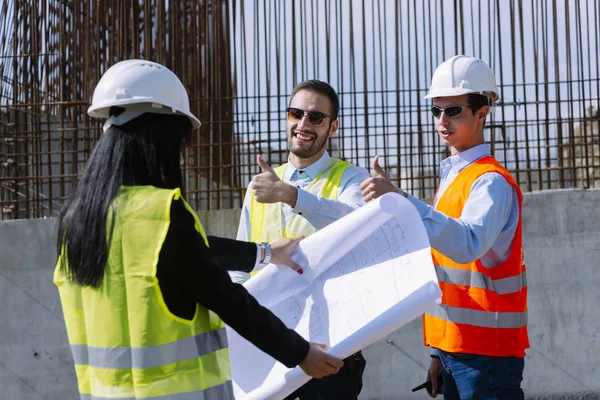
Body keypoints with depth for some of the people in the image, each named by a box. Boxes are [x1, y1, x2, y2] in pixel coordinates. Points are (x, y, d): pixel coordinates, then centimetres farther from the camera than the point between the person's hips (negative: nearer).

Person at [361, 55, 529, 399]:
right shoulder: (452, 178, 15)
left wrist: (400, 200, -39)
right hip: (454, 346, 8)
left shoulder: (491, 182, -12)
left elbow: (468, 245, -32)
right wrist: (440, 353, 16)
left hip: (486, 352, -8)